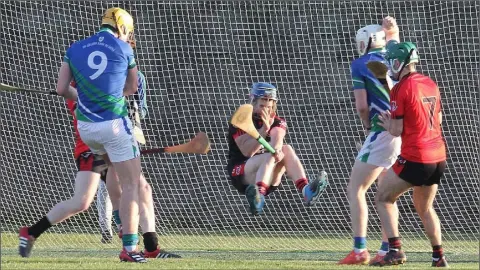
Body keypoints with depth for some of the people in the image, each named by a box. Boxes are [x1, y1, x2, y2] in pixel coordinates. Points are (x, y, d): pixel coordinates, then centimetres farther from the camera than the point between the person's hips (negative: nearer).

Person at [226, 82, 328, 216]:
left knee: (287, 150, -19)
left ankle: (306, 189, -41)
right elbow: (247, 151, -17)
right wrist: (264, 129, -26)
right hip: (241, 174, -4)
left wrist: (277, 149, -41)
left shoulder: (277, 122, 8)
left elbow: (277, 135, -18)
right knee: (269, 156, -32)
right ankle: (259, 194, -64)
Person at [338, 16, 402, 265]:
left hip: (384, 131, -7)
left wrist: (368, 126, 7)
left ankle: (359, 251, -12)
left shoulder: (360, 64, -1)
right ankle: (386, 251, 15)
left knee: (355, 188, -2)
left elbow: (362, 106, -6)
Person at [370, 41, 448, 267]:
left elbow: (397, 130, -11)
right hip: (439, 156, 7)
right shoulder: (430, 84, 11)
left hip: (414, 158, -7)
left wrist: (387, 123, 11)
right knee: (425, 207, 22)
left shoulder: (401, 88, -11)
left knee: (383, 198, 6)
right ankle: (439, 256, 17)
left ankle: (395, 250, -8)